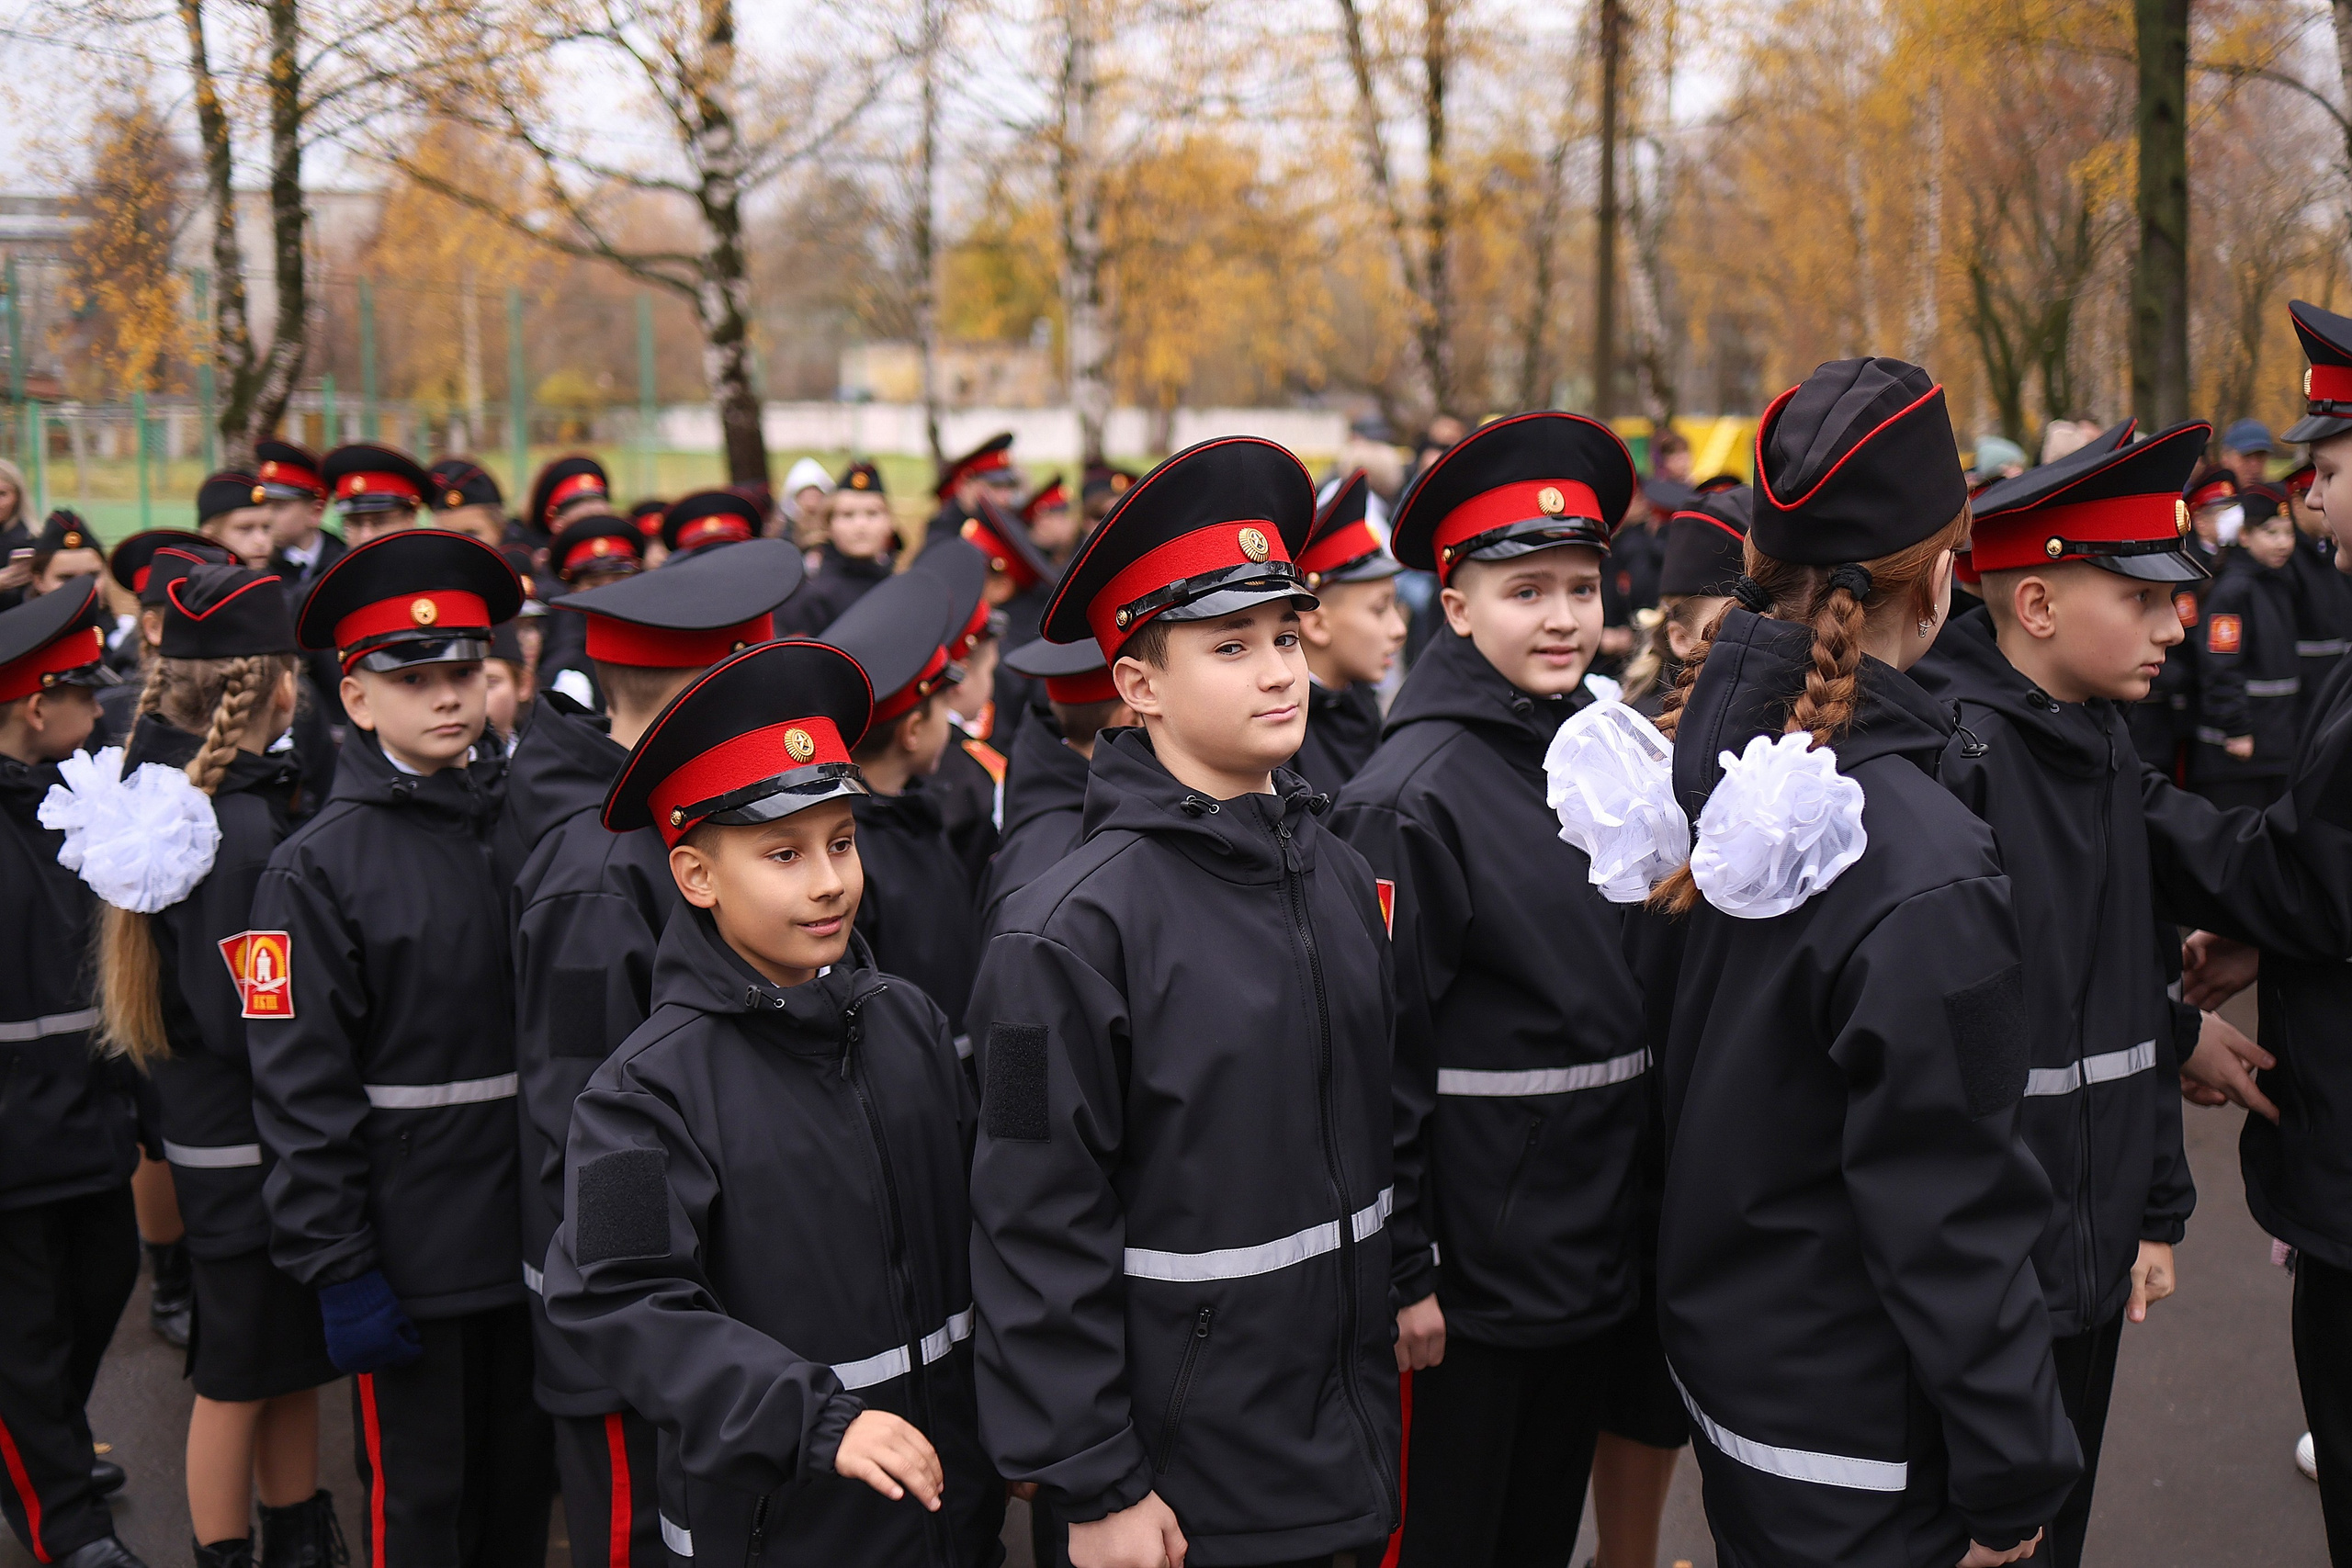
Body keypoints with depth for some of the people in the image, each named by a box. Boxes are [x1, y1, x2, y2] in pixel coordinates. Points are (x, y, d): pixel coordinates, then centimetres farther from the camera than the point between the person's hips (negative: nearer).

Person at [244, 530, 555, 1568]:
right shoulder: (317, 867, -9)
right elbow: (301, 1089, -10)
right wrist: (336, 1269, -13)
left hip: (529, 1237, 4)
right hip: (408, 1250, -4)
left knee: (522, 1480, 16)